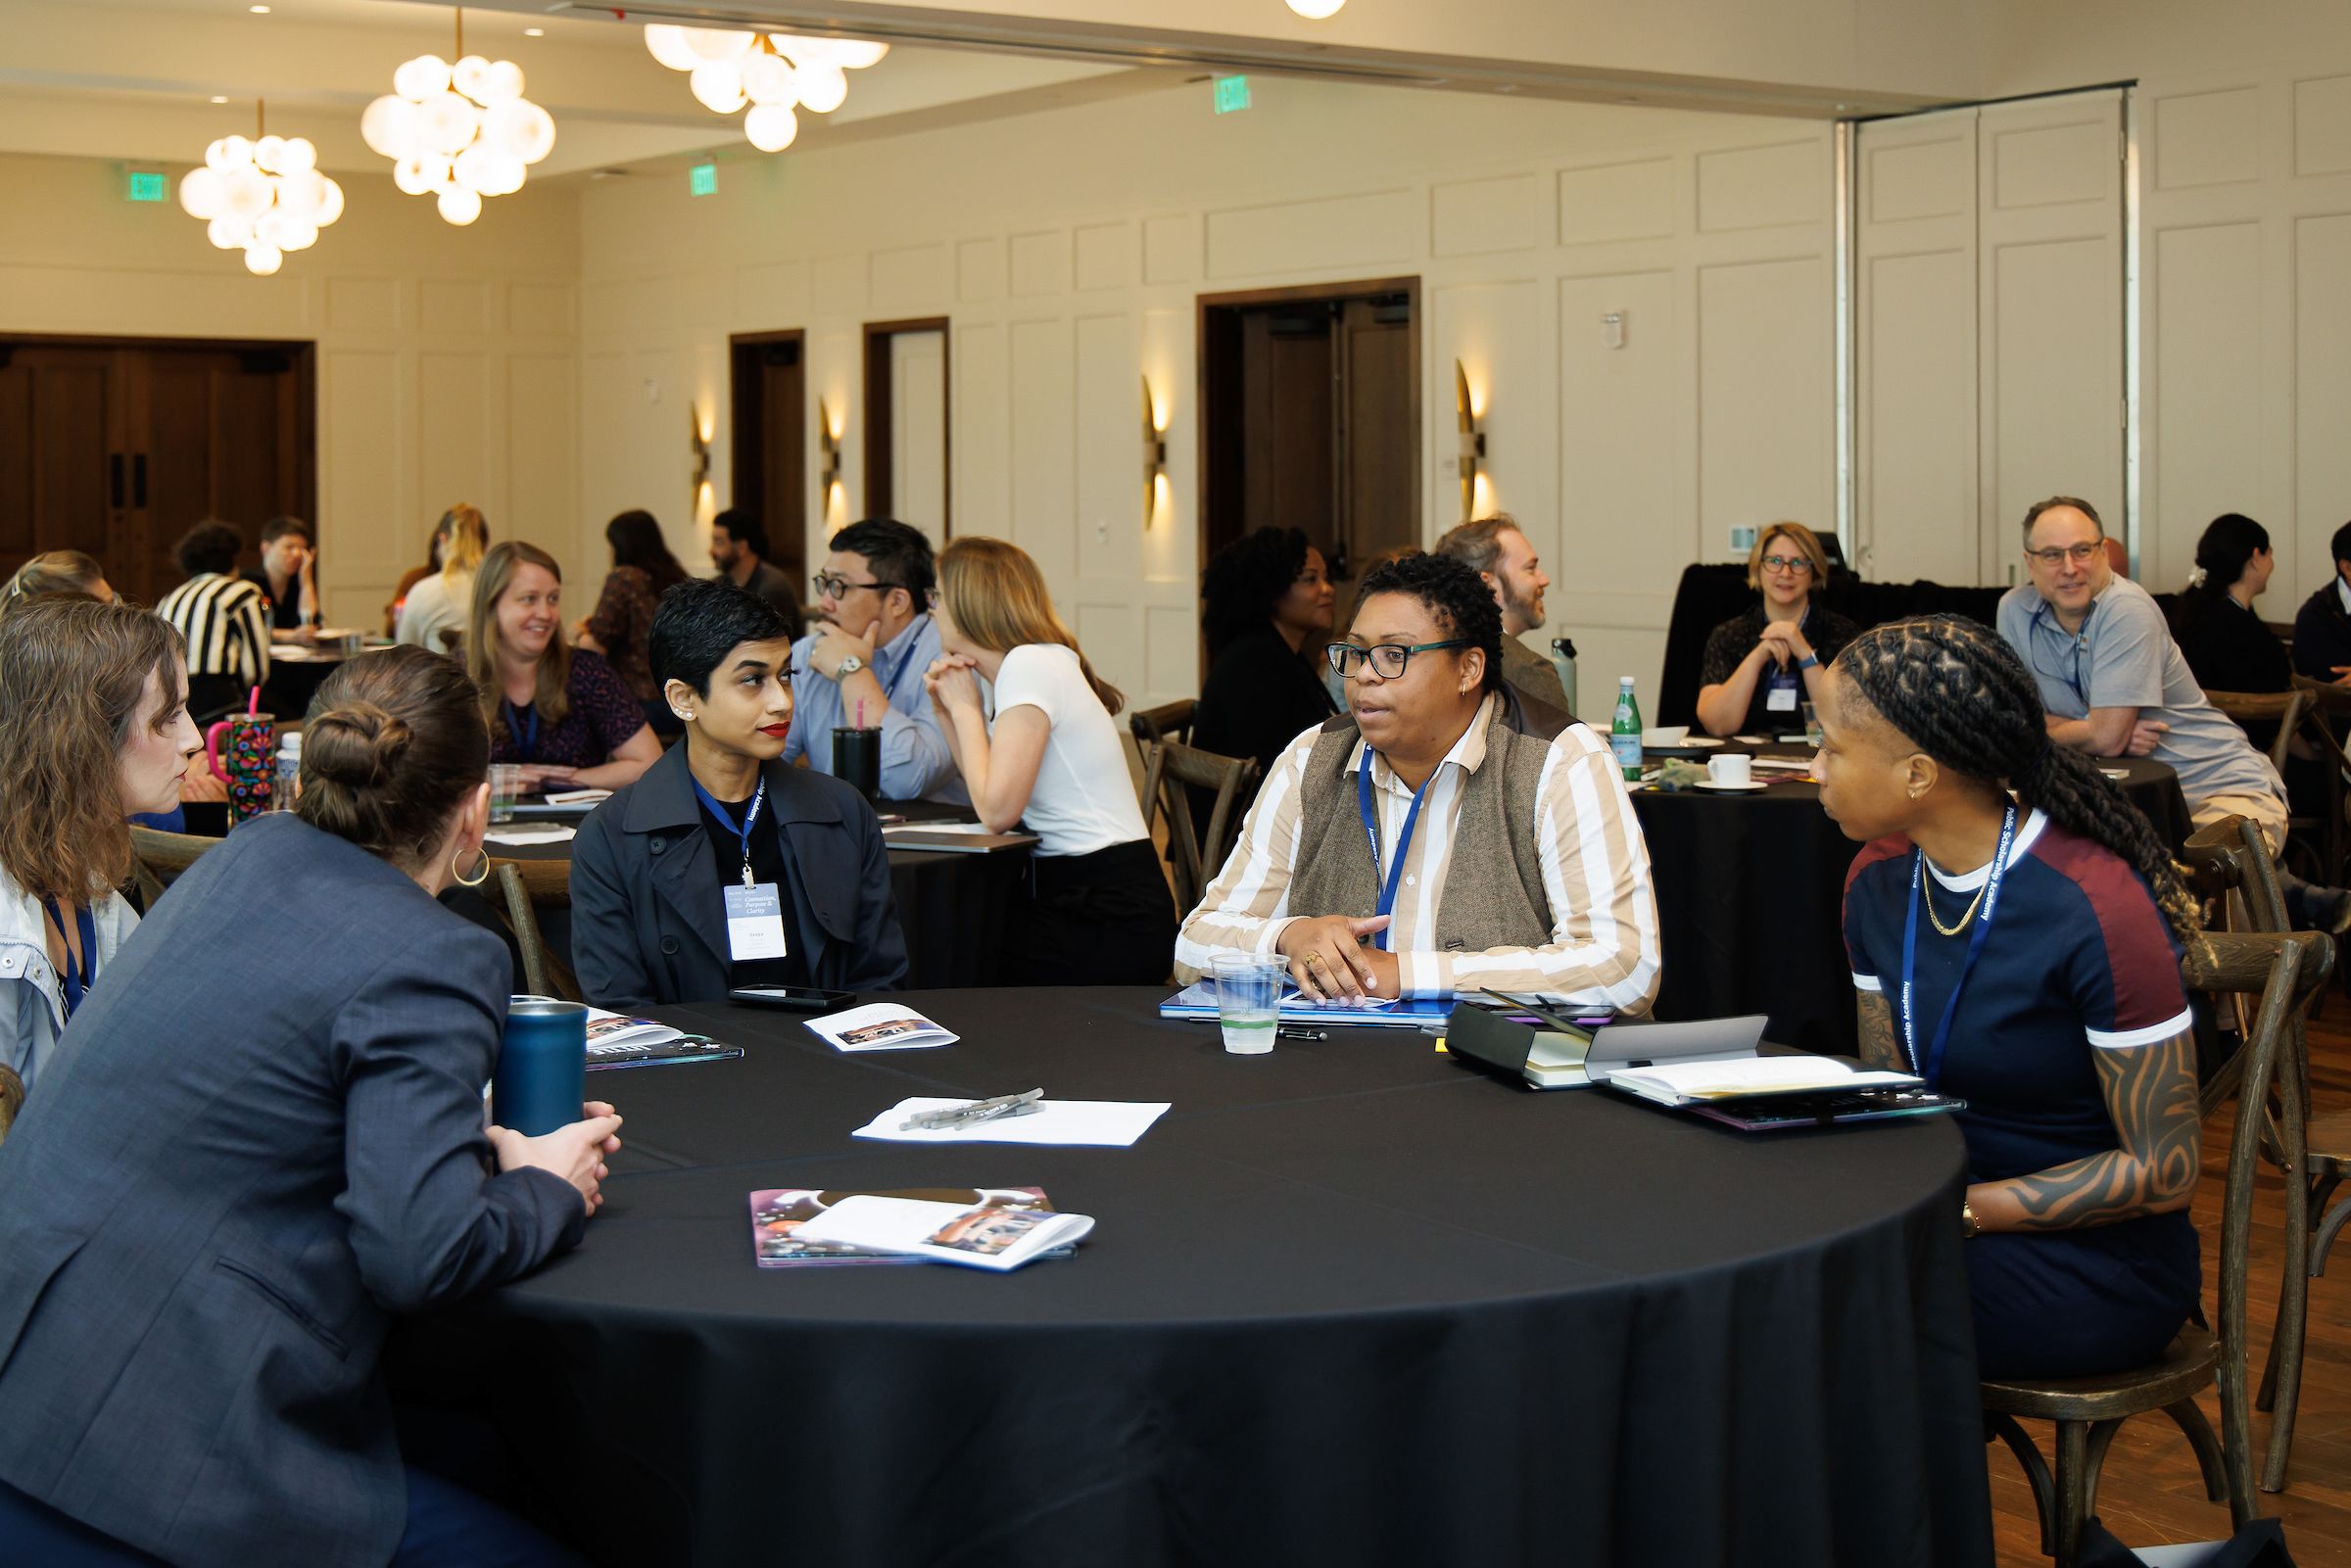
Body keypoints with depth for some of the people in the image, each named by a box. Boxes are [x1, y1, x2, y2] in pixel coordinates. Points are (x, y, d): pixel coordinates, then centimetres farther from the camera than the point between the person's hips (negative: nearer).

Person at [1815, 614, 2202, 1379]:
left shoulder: (2097, 910, -21)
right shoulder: (1879, 880, 3)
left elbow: (2163, 1172, -16)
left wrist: (1954, 1211, -22)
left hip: (2094, 1261, -7)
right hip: (1944, 1214, 7)